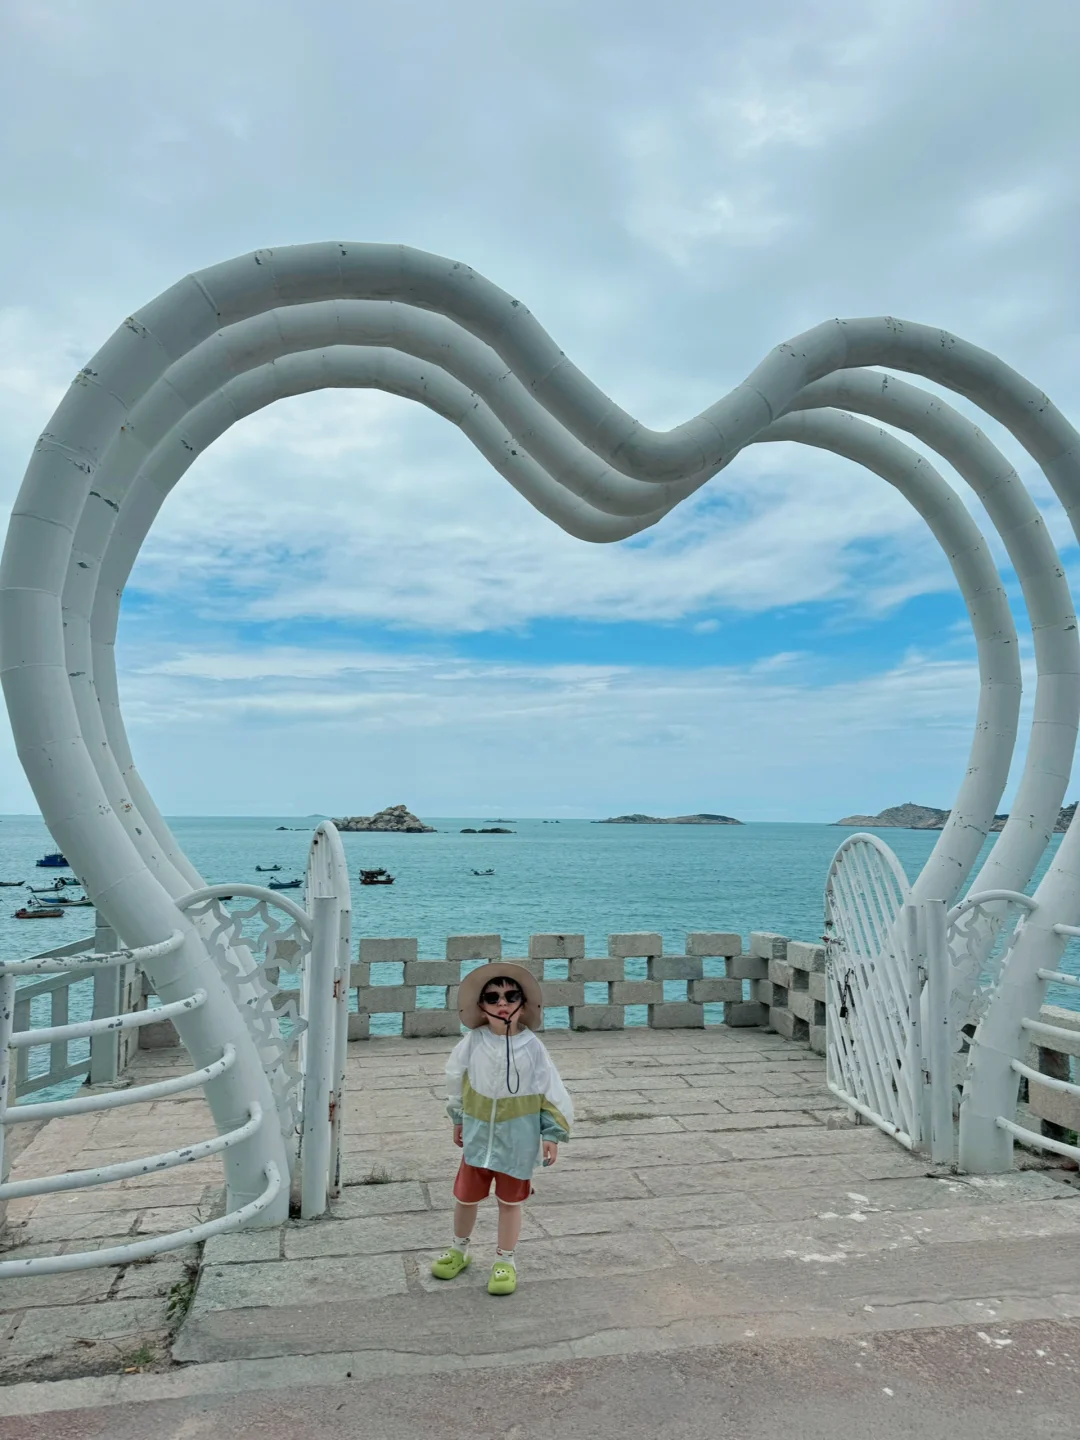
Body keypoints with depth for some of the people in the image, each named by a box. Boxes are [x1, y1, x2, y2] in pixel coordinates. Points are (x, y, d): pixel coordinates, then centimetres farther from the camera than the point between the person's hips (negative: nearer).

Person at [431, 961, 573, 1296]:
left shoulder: (531, 1046, -14)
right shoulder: (473, 1042, -11)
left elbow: (551, 1092, -7)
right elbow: (457, 1082, 6)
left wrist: (552, 1134, -7)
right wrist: (458, 1120, 14)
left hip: (518, 1139, -2)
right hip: (478, 1136, 2)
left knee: (510, 1201, 12)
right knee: (465, 1196, 15)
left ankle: (505, 1260, 33)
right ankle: (459, 1249, 41)